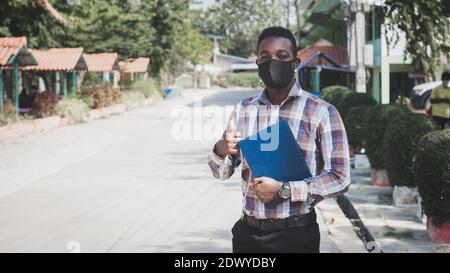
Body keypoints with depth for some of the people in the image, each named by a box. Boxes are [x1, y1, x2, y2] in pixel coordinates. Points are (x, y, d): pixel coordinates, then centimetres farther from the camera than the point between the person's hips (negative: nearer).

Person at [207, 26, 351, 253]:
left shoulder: (322, 113, -8)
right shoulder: (243, 110, 5)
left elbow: (339, 178, -11)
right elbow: (221, 173, 9)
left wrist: (284, 190, -20)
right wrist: (221, 149, -13)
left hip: (295, 235, -4)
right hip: (247, 233, 4)